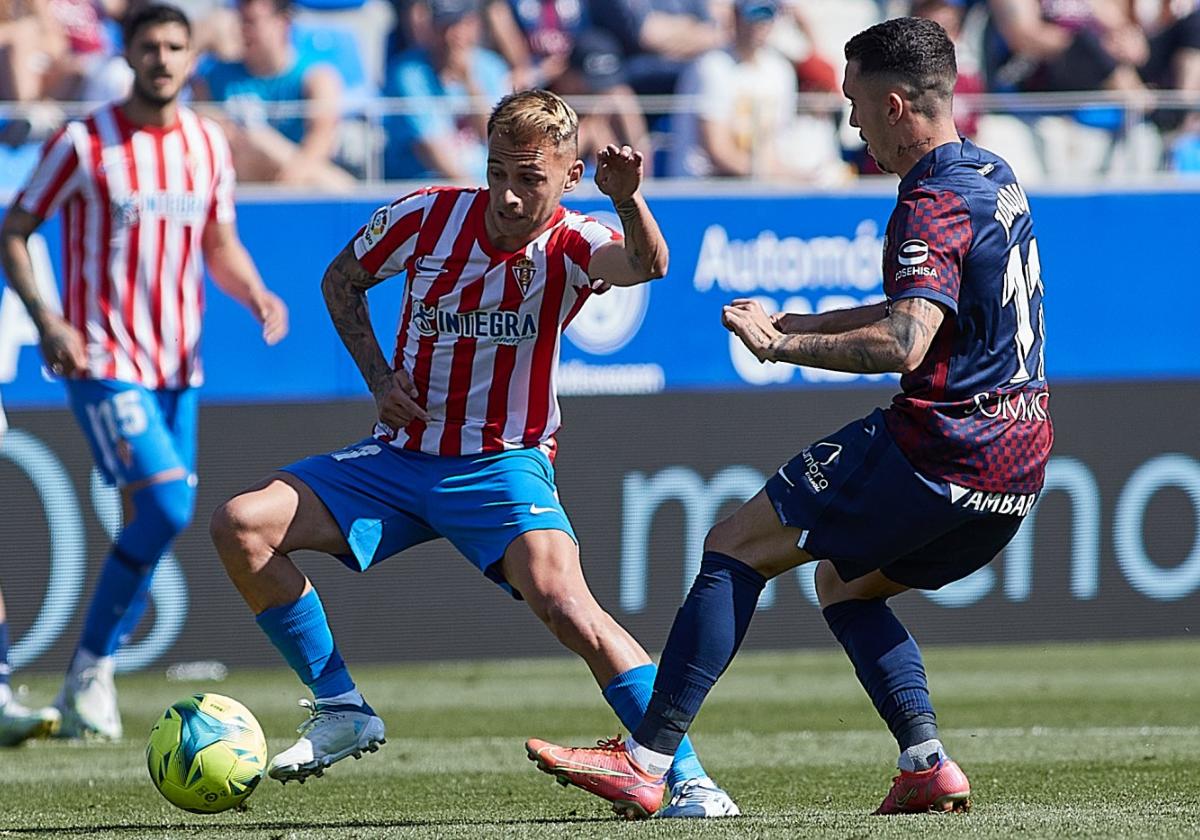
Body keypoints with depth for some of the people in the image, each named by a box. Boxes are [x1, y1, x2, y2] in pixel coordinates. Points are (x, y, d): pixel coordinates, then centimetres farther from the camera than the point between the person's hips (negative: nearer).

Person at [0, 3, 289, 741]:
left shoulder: (208, 145, 9)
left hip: (177, 367, 6)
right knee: (166, 507, -18)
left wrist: (255, 294, -2)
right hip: (104, 362, -6)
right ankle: (89, 671, -5)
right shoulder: (84, 145, -7)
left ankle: (94, 680, 17)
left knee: (152, 522, 5)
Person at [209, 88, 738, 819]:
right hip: (401, 455, 4)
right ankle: (341, 711, 2)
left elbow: (646, 265, -38)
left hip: (503, 465, -4)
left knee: (564, 603, -29)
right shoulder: (428, 217, -7)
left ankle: (687, 777, -21)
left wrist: (629, 201, -59)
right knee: (241, 525, -12)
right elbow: (341, 281, 12)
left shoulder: (571, 247, -14)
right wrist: (380, 379, -1)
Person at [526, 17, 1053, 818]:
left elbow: (904, 343, -30)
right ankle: (928, 764, 9)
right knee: (843, 582, 26)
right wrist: (796, 324, 23)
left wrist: (783, 346, -23)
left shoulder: (935, 205, -16)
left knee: (736, 546, -1)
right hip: (1017, 464, 9)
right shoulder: (996, 178, 14)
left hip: (937, 450, -9)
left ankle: (647, 760, -6)